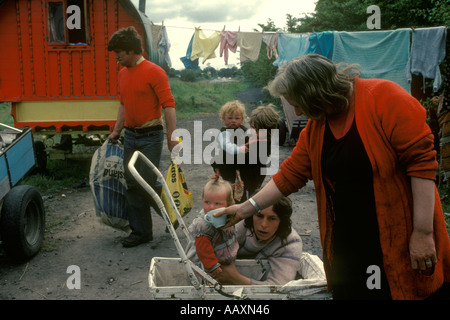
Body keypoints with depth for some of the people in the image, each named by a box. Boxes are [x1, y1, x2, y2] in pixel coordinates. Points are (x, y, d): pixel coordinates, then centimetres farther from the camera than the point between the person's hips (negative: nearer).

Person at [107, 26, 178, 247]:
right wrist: (117, 131, 21)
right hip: (130, 136, 8)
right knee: (132, 185, 7)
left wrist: (172, 138, -20)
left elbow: (168, 106, -16)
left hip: (150, 136, -7)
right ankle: (140, 232, 17)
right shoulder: (123, 73, 13)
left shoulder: (154, 72, -12)